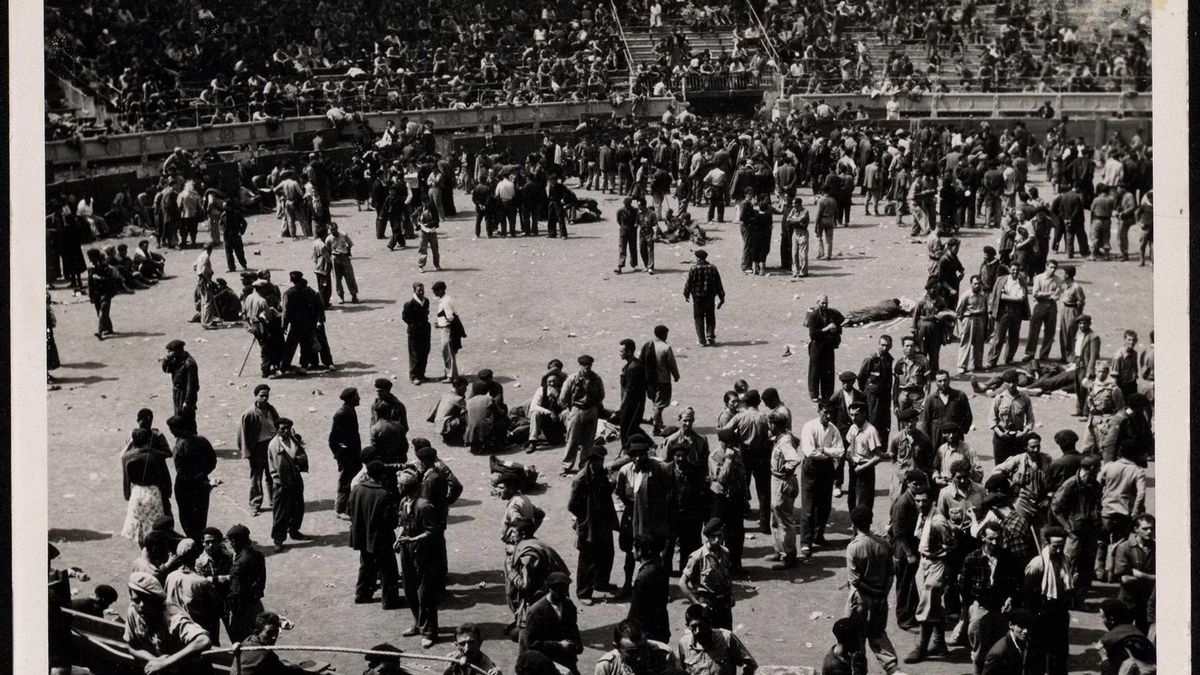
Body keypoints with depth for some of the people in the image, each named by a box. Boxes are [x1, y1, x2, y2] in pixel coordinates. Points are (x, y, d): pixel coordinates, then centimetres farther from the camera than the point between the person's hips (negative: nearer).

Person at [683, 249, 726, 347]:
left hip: (697, 298, -2)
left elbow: (688, 283, -6)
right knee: (710, 318, 14)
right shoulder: (712, 268, -2)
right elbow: (718, 284, 3)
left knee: (699, 319, 5)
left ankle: (701, 340, 4)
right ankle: (710, 337, 9)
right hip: (710, 297, 2)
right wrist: (722, 297, 10)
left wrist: (686, 295, 10)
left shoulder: (693, 269, -11)